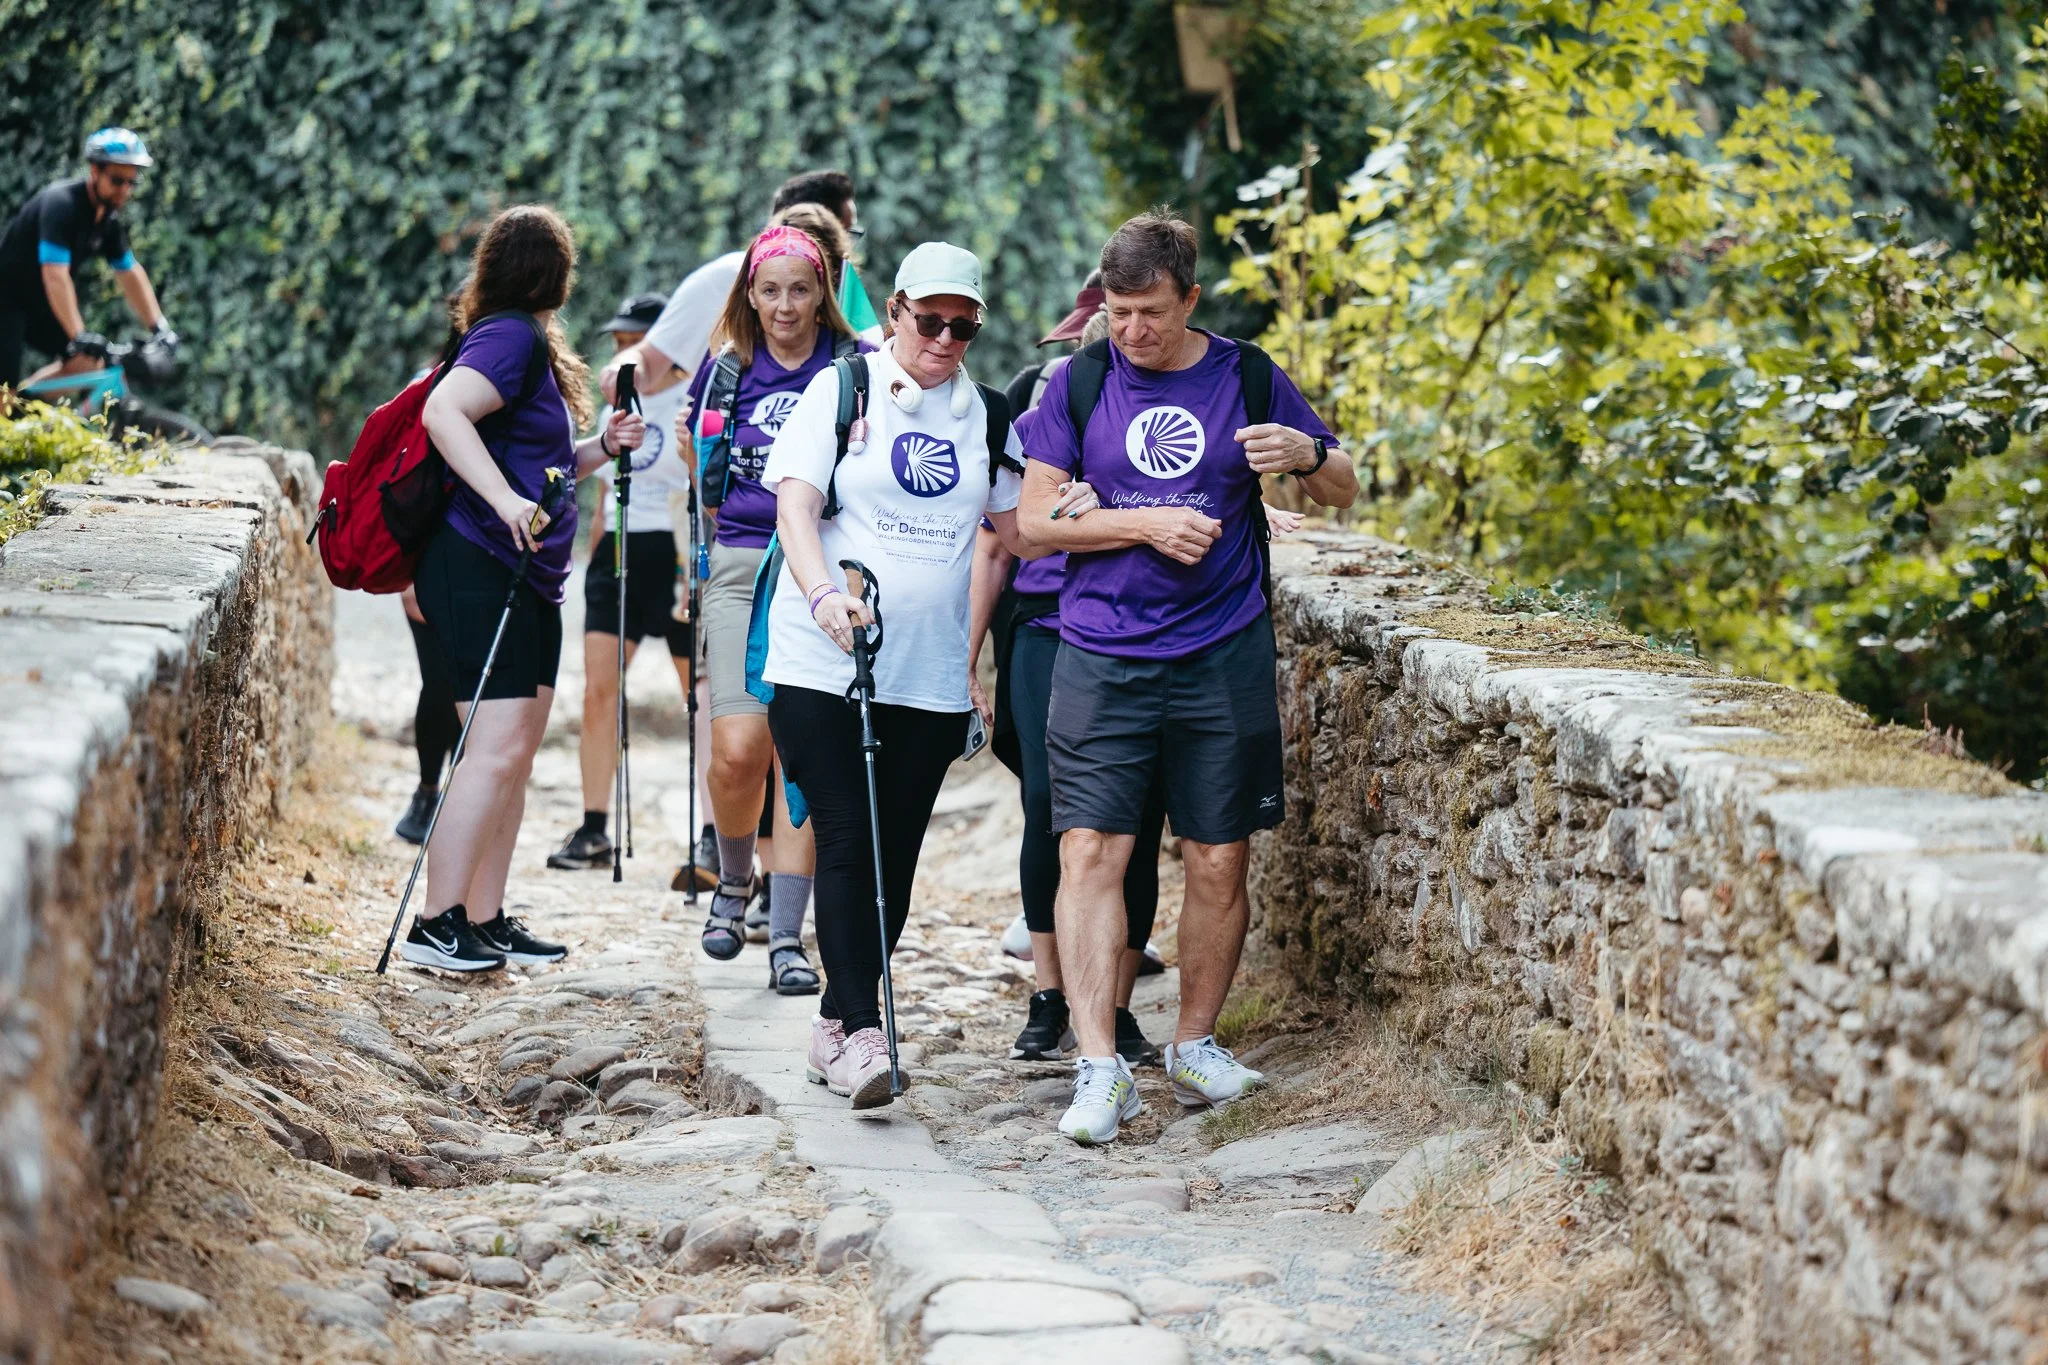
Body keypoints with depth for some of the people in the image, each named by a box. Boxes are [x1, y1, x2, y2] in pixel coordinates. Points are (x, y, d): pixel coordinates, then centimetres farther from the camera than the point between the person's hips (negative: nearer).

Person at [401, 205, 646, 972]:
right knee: (498, 745, -15)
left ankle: (486, 921, 16)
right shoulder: (512, 337, -11)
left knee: (518, 751, 11)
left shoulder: (533, 344, 20)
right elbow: (443, 411, -28)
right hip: (477, 567, -11)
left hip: (527, 578, 11)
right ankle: (436, 925, -14)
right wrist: (506, 501, -34)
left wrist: (602, 448, 13)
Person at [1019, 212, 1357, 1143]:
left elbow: (1343, 493, 11)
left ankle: (1195, 1042, 22)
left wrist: (1307, 455, -12)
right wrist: (1147, 523, -10)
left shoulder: (1246, 379, 5)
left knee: (1218, 861, 4)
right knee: (1091, 852, -11)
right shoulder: (1079, 384, 4)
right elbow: (1032, 521, 1)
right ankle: (1100, 1066, -12)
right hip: (1102, 658, -1)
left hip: (1224, 656, 1)